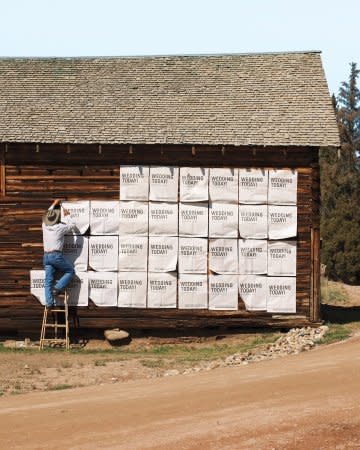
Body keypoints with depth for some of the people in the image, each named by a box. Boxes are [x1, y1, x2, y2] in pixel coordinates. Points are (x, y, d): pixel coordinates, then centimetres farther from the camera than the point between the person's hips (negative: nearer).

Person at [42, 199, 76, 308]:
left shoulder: (45, 226, 7)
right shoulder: (60, 227, -7)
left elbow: (47, 214, 29)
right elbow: (73, 226, 11)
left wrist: (53, 204, 39)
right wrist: (67, 216, 23)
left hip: (46, 256, 5)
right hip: (56, 255, -5)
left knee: (48, 280, 2)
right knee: (70, 271, 12)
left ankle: (49, 302, -6)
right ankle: (57, 288, -4)